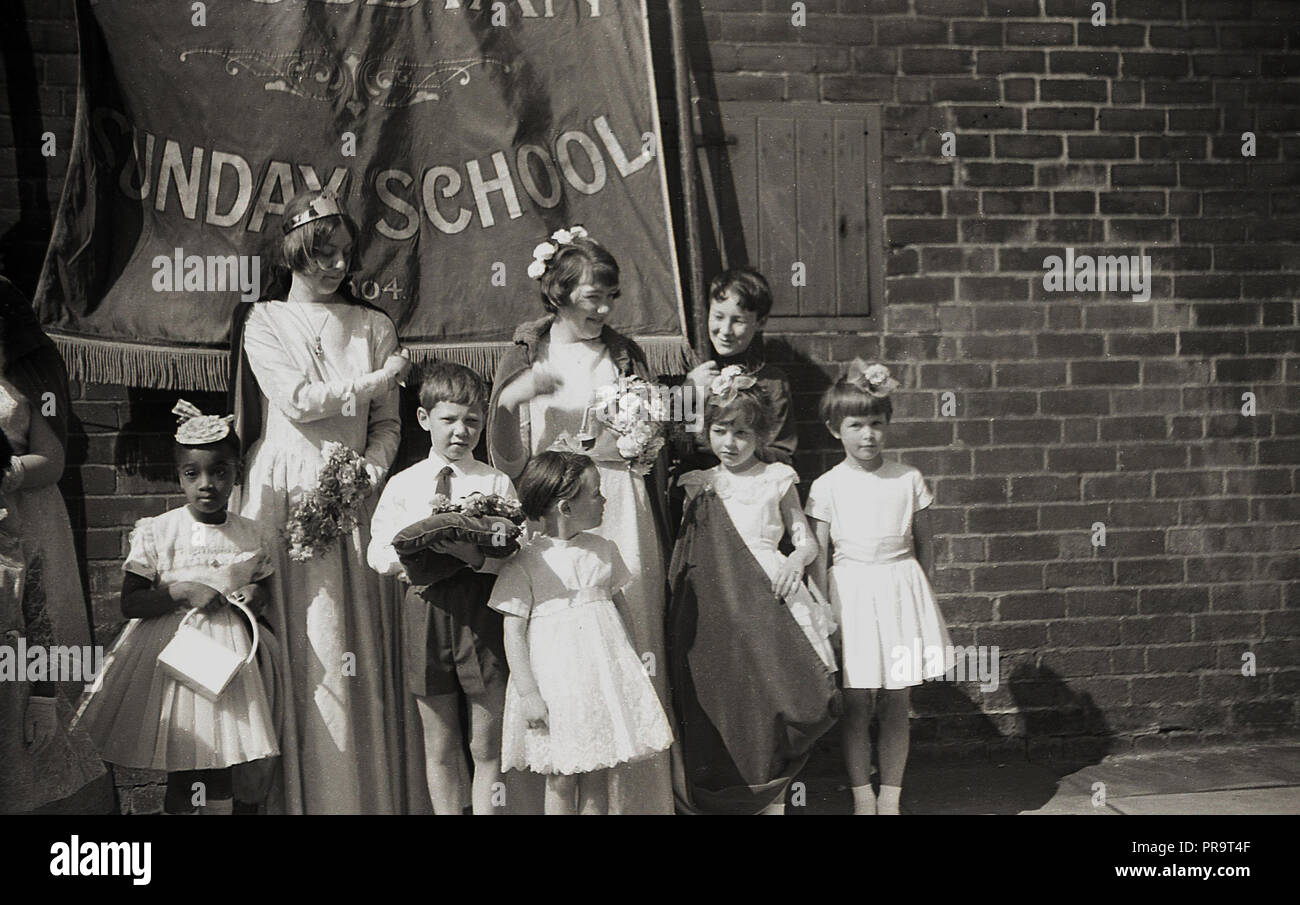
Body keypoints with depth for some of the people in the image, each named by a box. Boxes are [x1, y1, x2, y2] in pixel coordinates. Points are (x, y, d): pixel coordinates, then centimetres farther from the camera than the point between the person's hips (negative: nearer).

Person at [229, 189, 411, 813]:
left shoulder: (374, 326, 13)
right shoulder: (263, 322, 7)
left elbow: (387, 421, 10)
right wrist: (376, 379, -2)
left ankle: (363, 796, 5)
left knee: (352, 646, -1)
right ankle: (292, 797, 3)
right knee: (291, 641, -4)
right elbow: (296, 400, -7)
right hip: (282, 494, -2)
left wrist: (372, 467, -9)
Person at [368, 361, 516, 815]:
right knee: (440, 745, 11)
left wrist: (477, 555, -24)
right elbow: (378, 554, 5)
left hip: (482, 609, -1)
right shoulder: (402, 485, 8)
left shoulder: (496, 483, 3)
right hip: (426, 610, 1)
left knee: (487, 744, 5)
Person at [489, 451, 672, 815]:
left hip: (604, 676, 4)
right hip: (555, 682, -4)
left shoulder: (603, 549, 8)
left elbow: (621, 606, 18)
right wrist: (528, 693, -13)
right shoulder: (524, 562, -9)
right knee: (561, 778, 3)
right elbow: (513, 634, -9)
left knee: (597, 774, 8)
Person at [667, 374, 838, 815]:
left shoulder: (775, 480, 7)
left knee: (773, 704, -10)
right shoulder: (698, 486, 14)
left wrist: (795, 561, -12)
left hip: (767, 600, -2)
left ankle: (772, 802, 1)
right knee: (718, 708, 0)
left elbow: (807, 540, 9)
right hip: (713, 610, 2)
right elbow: (684, 552, 18)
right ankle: (726, 801, 12)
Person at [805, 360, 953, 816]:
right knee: (856, 702, 1)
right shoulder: (828, 486, -2)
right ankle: (862, 797, 14)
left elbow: (924, 543, 10)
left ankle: (890, 798, 17)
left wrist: (918, 593, 8)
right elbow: (819, 555, 0)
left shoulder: (908, 479, 2)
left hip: (900, 589, 2)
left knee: (896, 702, 6)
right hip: (851, 593, -2)